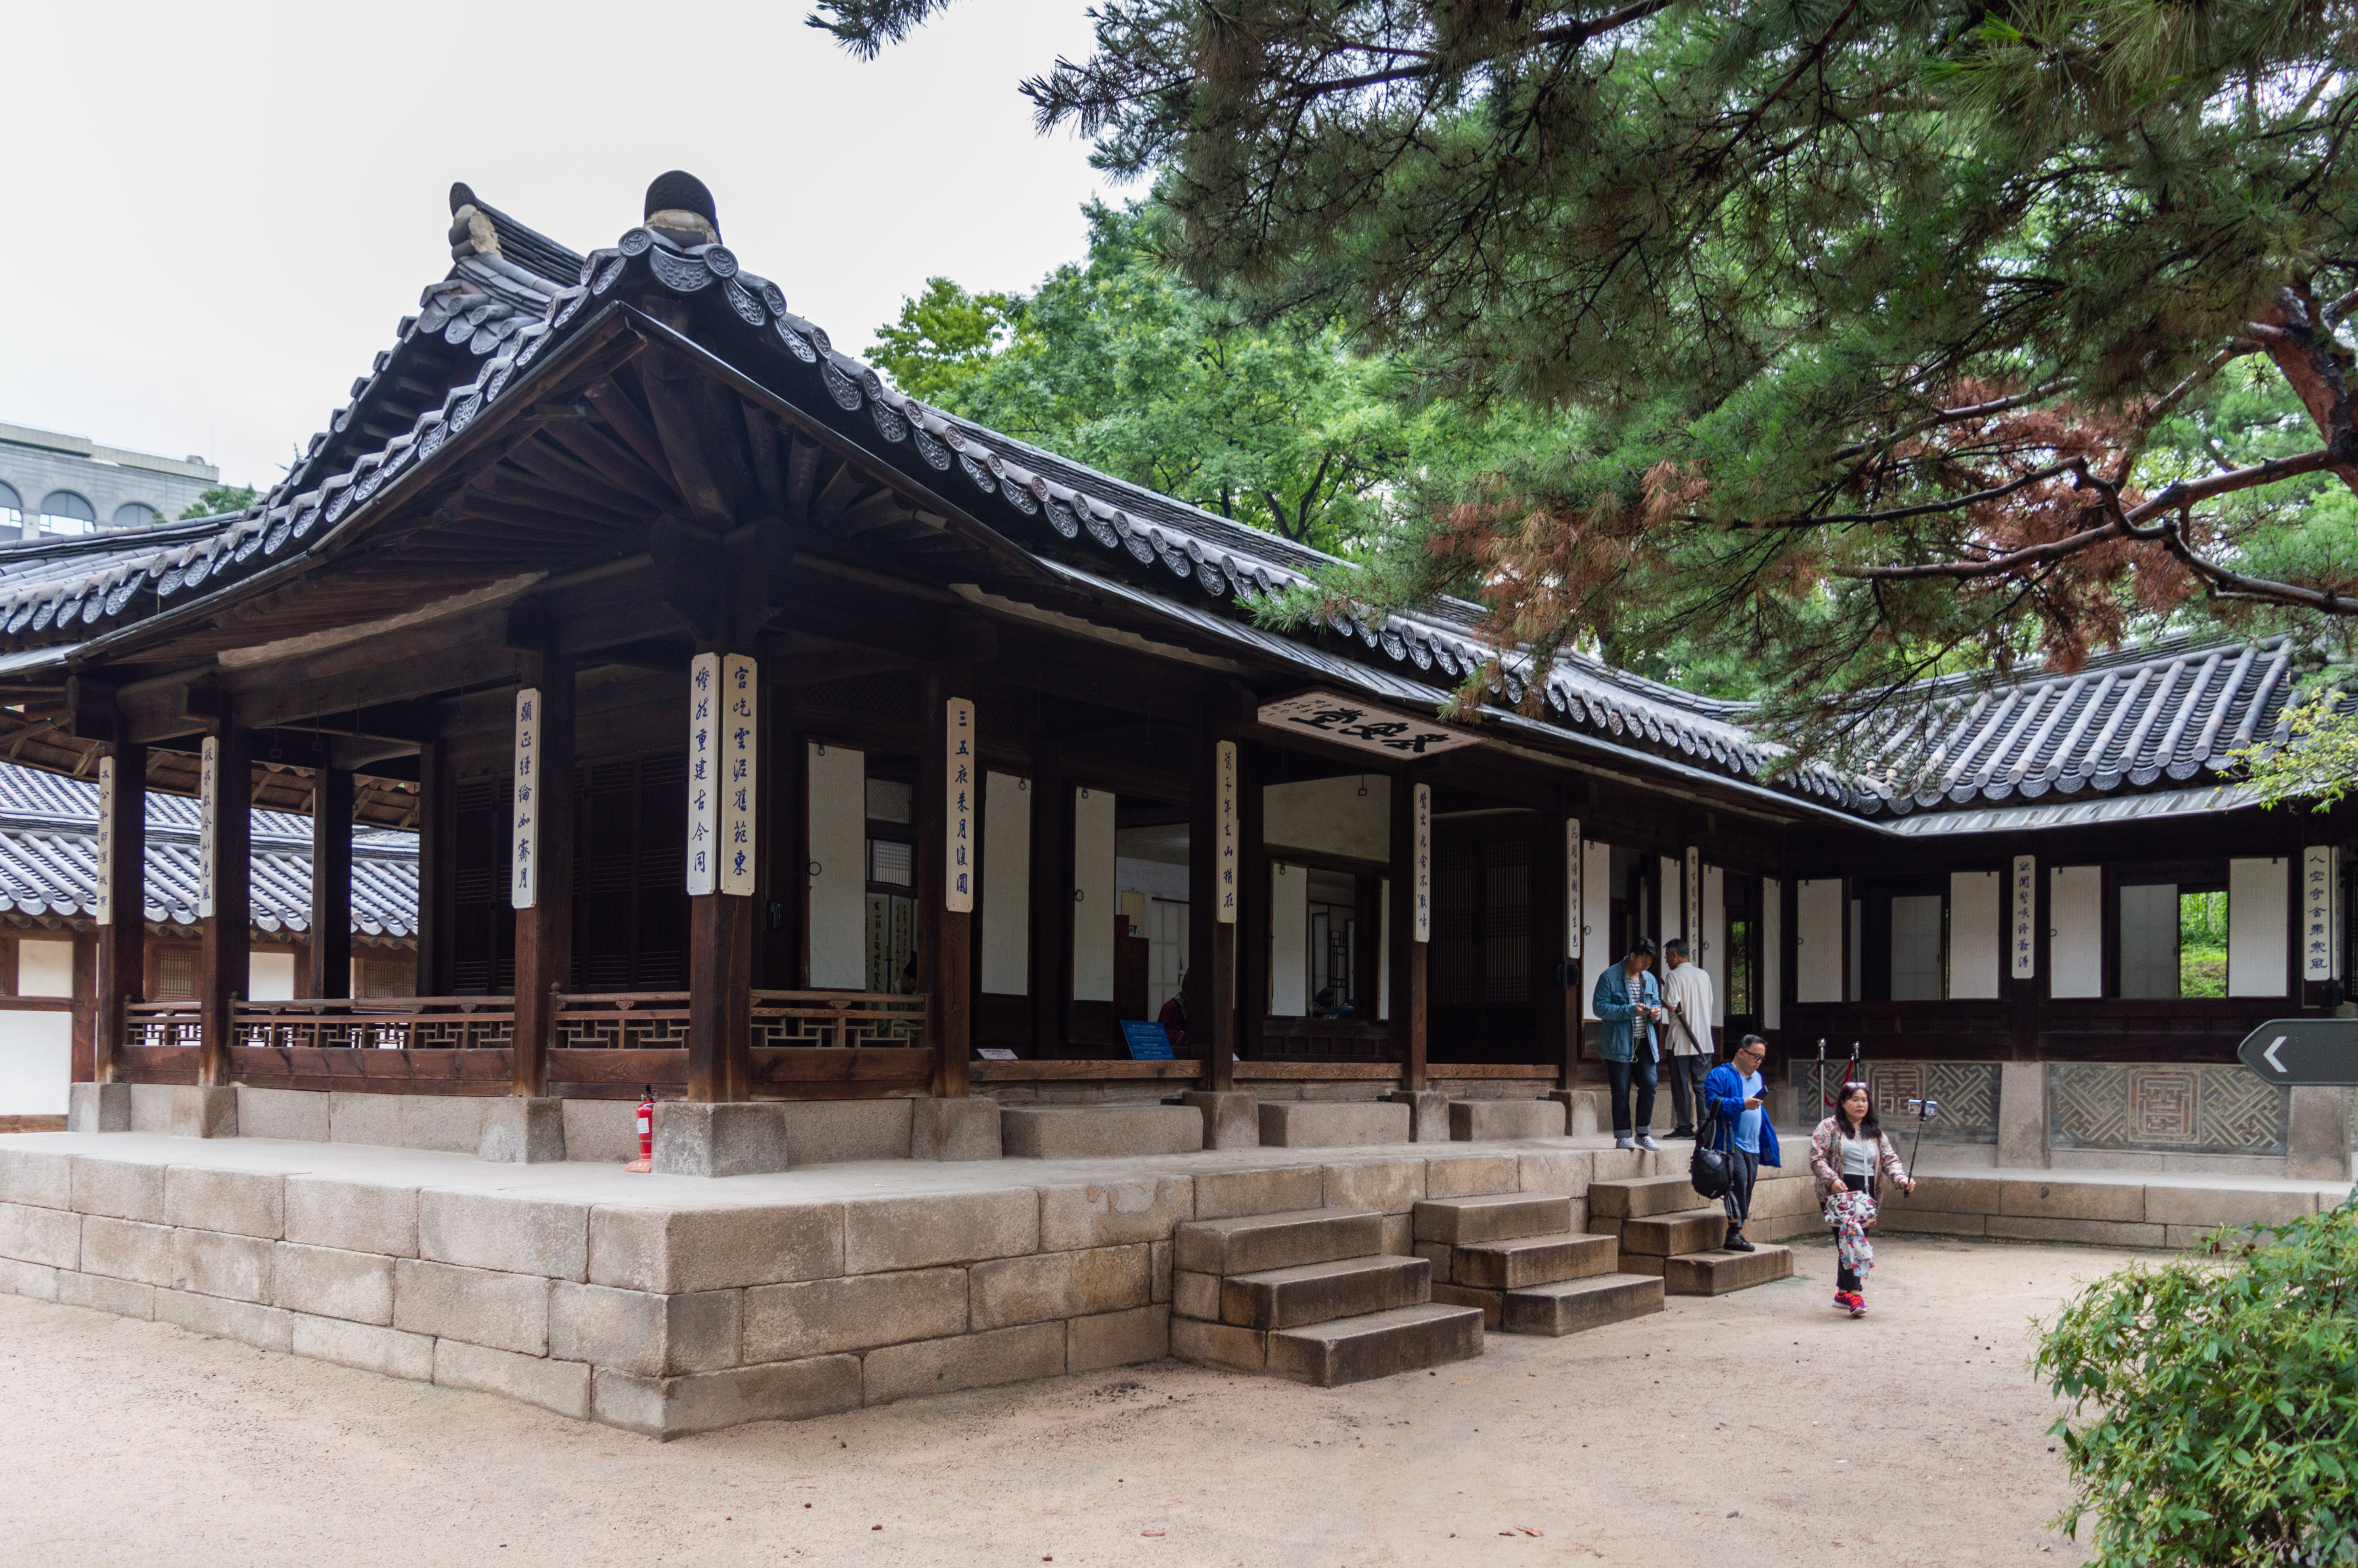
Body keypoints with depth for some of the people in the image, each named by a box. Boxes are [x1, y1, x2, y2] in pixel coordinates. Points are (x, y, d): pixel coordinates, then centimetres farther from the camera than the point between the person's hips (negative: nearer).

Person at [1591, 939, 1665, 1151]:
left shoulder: (1650, 980, 13)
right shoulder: (1609, 978, -7)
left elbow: (1656, 1002, 23)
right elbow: (1599, 1007, -13)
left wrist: (1656, 1013, -3)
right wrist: (1631, 1011, -21)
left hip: (1644, 1042, 5)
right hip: (1619, 1044, -5)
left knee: (1649, 1084, -4)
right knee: (1621, 1091, -2)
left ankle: (1644, 1134, 9)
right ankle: (1622, 1137, 6)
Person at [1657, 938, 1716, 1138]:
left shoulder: (1674, 976, -9)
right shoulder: (1704, 975, 10)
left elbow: (1672, 1006, -16)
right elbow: (1711, 1005, 16)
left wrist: (1661, 1002, 3)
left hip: (1680, 1041, -5)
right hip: (1704, 1039, 5)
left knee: (1681, 1085, 2)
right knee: (1702, 1084, 6)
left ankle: (1685, 1127, 2)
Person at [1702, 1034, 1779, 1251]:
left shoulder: (1757, 1077, 22)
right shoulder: (1721, 1075, -3)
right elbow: (1712, 1102, -16)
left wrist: (1767, 1145, 25)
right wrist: (1742, 1104, -22)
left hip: (1753, 1147, 8)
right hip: (1731, 1143, -8)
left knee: (1747, 1189, 6)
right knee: (1738, 1181, -22)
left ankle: (1737, 1234, 12)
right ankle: (1734, 1233, -21)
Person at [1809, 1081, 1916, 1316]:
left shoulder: (1876, 1132, 17)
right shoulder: (1829, 1127, 0)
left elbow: (1890, 1159, 11)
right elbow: (1817, 1158, -6)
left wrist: (1902, 1178, -9)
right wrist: (1832, 1180, -22)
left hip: (1866, 1195, 5)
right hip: (1840, 1193, -5)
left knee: (1853, 1241, 7)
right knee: (1849, 1238, -18)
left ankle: (1843, 1293, 17)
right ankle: (1855, 1293, -22)